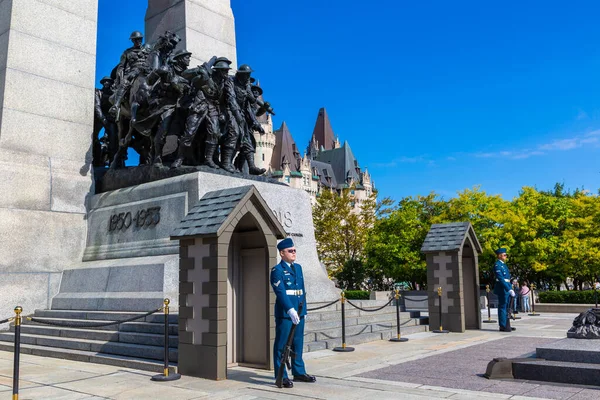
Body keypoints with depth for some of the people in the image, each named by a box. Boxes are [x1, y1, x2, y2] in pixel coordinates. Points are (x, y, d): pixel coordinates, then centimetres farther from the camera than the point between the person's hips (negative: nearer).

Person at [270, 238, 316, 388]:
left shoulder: (298, 268, 15)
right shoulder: (277, 270, -9)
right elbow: (280, 292, -19)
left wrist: (304, 309, 14)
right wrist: (290, 310, -28)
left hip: (299, 312, 7)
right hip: (284, 313, -7)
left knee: (298, 343, 14)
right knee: (281, 345, 0)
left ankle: (299, 372, 25)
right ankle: (281, 376, 7)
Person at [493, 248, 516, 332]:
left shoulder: (503, 264, 18)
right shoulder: (497, 265, -13)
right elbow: (501, 279, -21)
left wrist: (511, 289, 18)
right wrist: (509, 289, -25)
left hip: (507, 288, 10)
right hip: (502, 289, -10)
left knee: (506, 307, 13)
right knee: (502, 307, -5)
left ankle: (507, 325, 19)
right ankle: (503, 326, -1)